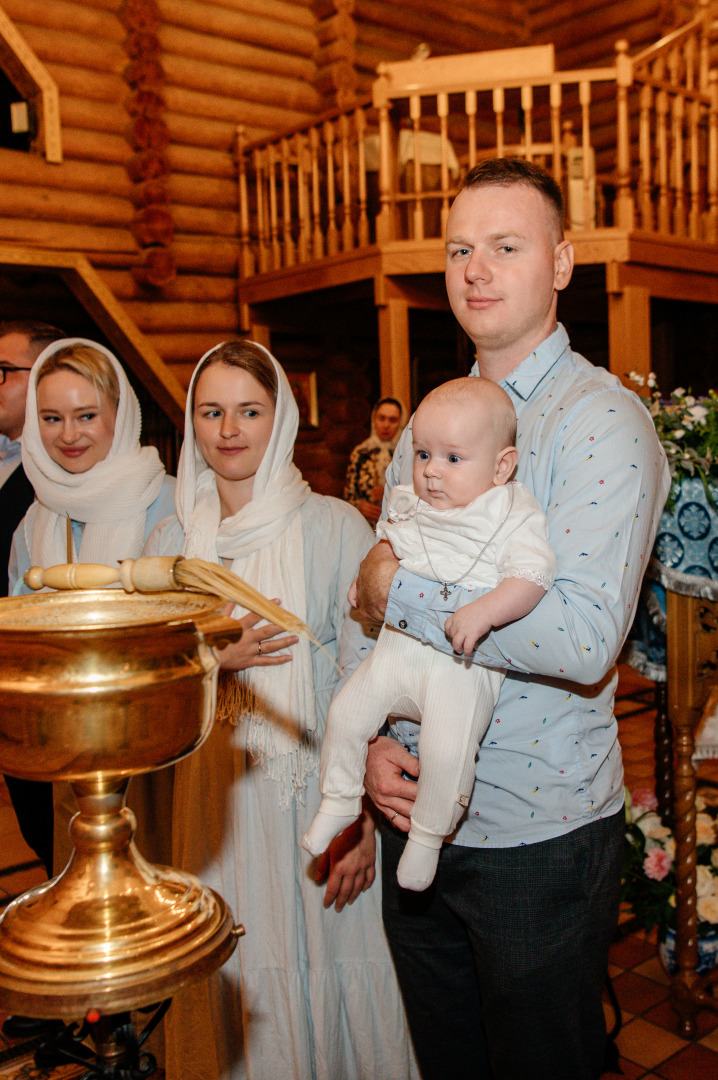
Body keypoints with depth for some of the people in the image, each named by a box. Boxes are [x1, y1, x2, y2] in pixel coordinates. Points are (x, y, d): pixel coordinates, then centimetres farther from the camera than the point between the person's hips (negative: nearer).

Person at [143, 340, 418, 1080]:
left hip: (321, 784, -3)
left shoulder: (336, 526, -7)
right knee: (241, 980, 14)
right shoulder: (172, 542, 5)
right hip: (218, 792, 3)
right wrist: (213, 658, -10)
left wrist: (364, 814, -15)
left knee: (332, 961, 9)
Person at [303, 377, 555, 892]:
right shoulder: (409, 506, 8)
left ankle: (427, 836, 7)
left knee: (447, 749, -20)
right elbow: (388, 541, 27)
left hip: (461, 665, -6)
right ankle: (339, 802, 26)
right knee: (346, 713, 2)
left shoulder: (514, 516, -10)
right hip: (398, 647, 6)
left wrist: (482, 613, -32)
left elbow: (533, 575, -20)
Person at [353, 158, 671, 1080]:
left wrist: (402, 591, -19)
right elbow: (377, 606, 11)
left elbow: (586, 639, -27)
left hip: (540, 835, -6)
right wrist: (374, 738, -4)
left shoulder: (603, 421, -15)